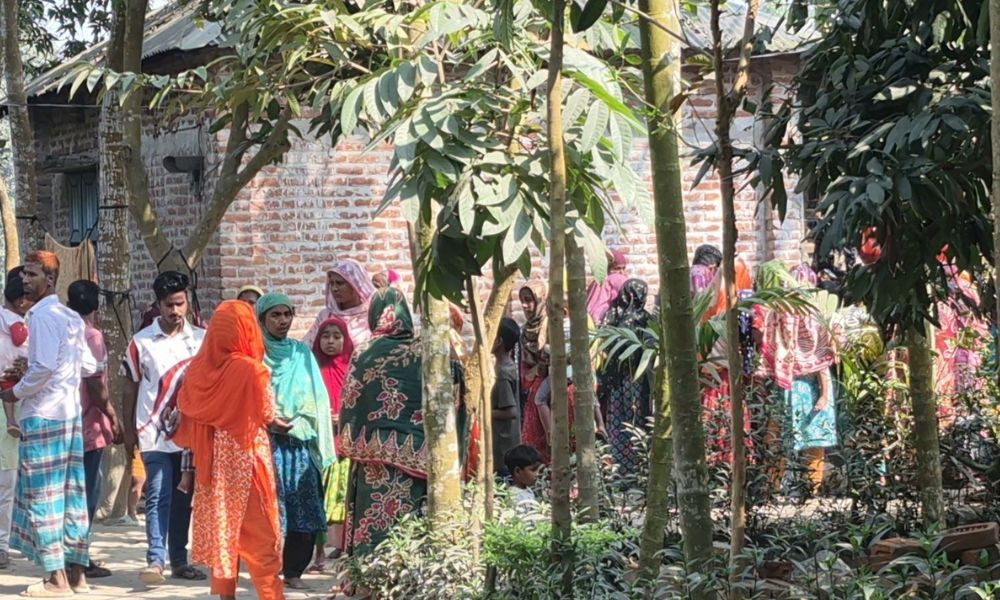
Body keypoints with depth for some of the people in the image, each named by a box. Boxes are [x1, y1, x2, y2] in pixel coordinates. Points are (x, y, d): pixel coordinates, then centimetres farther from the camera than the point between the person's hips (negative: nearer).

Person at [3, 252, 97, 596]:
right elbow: (88, 367, 15)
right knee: (71, 494, 10)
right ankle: (76, 573, 14)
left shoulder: (43, 315, -13)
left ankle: (57, 578, -4)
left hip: (43, 414, -9)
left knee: (42, 497, -4)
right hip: (70, 411, 9)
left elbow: (44, 367, -21)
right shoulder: (70, 317, 13)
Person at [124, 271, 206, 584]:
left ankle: (179, 560, 15)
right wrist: (129, 429, 5)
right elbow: (131, 387, 6)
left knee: (183, 499, 8)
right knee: (158, 497, -9)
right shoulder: (141, 342, 1)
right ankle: (155, 561, -13)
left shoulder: (201, 339, 6)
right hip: (154, 432, -2)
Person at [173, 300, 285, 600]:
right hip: (246, 455, -5)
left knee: (220, 524, 13)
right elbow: (267, 414, -8)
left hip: (213, 459, 5)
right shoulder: (252, 369, -17)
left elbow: (186, 411, 3)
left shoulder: (199, 368, -4)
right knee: (258, 531, 1)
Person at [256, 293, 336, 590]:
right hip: (265, 442, -3)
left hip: (300, 442, 3)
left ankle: (294, 570, 8)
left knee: (303, 510, -1)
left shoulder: (302, 354, 13)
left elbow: (317, 399, 10)